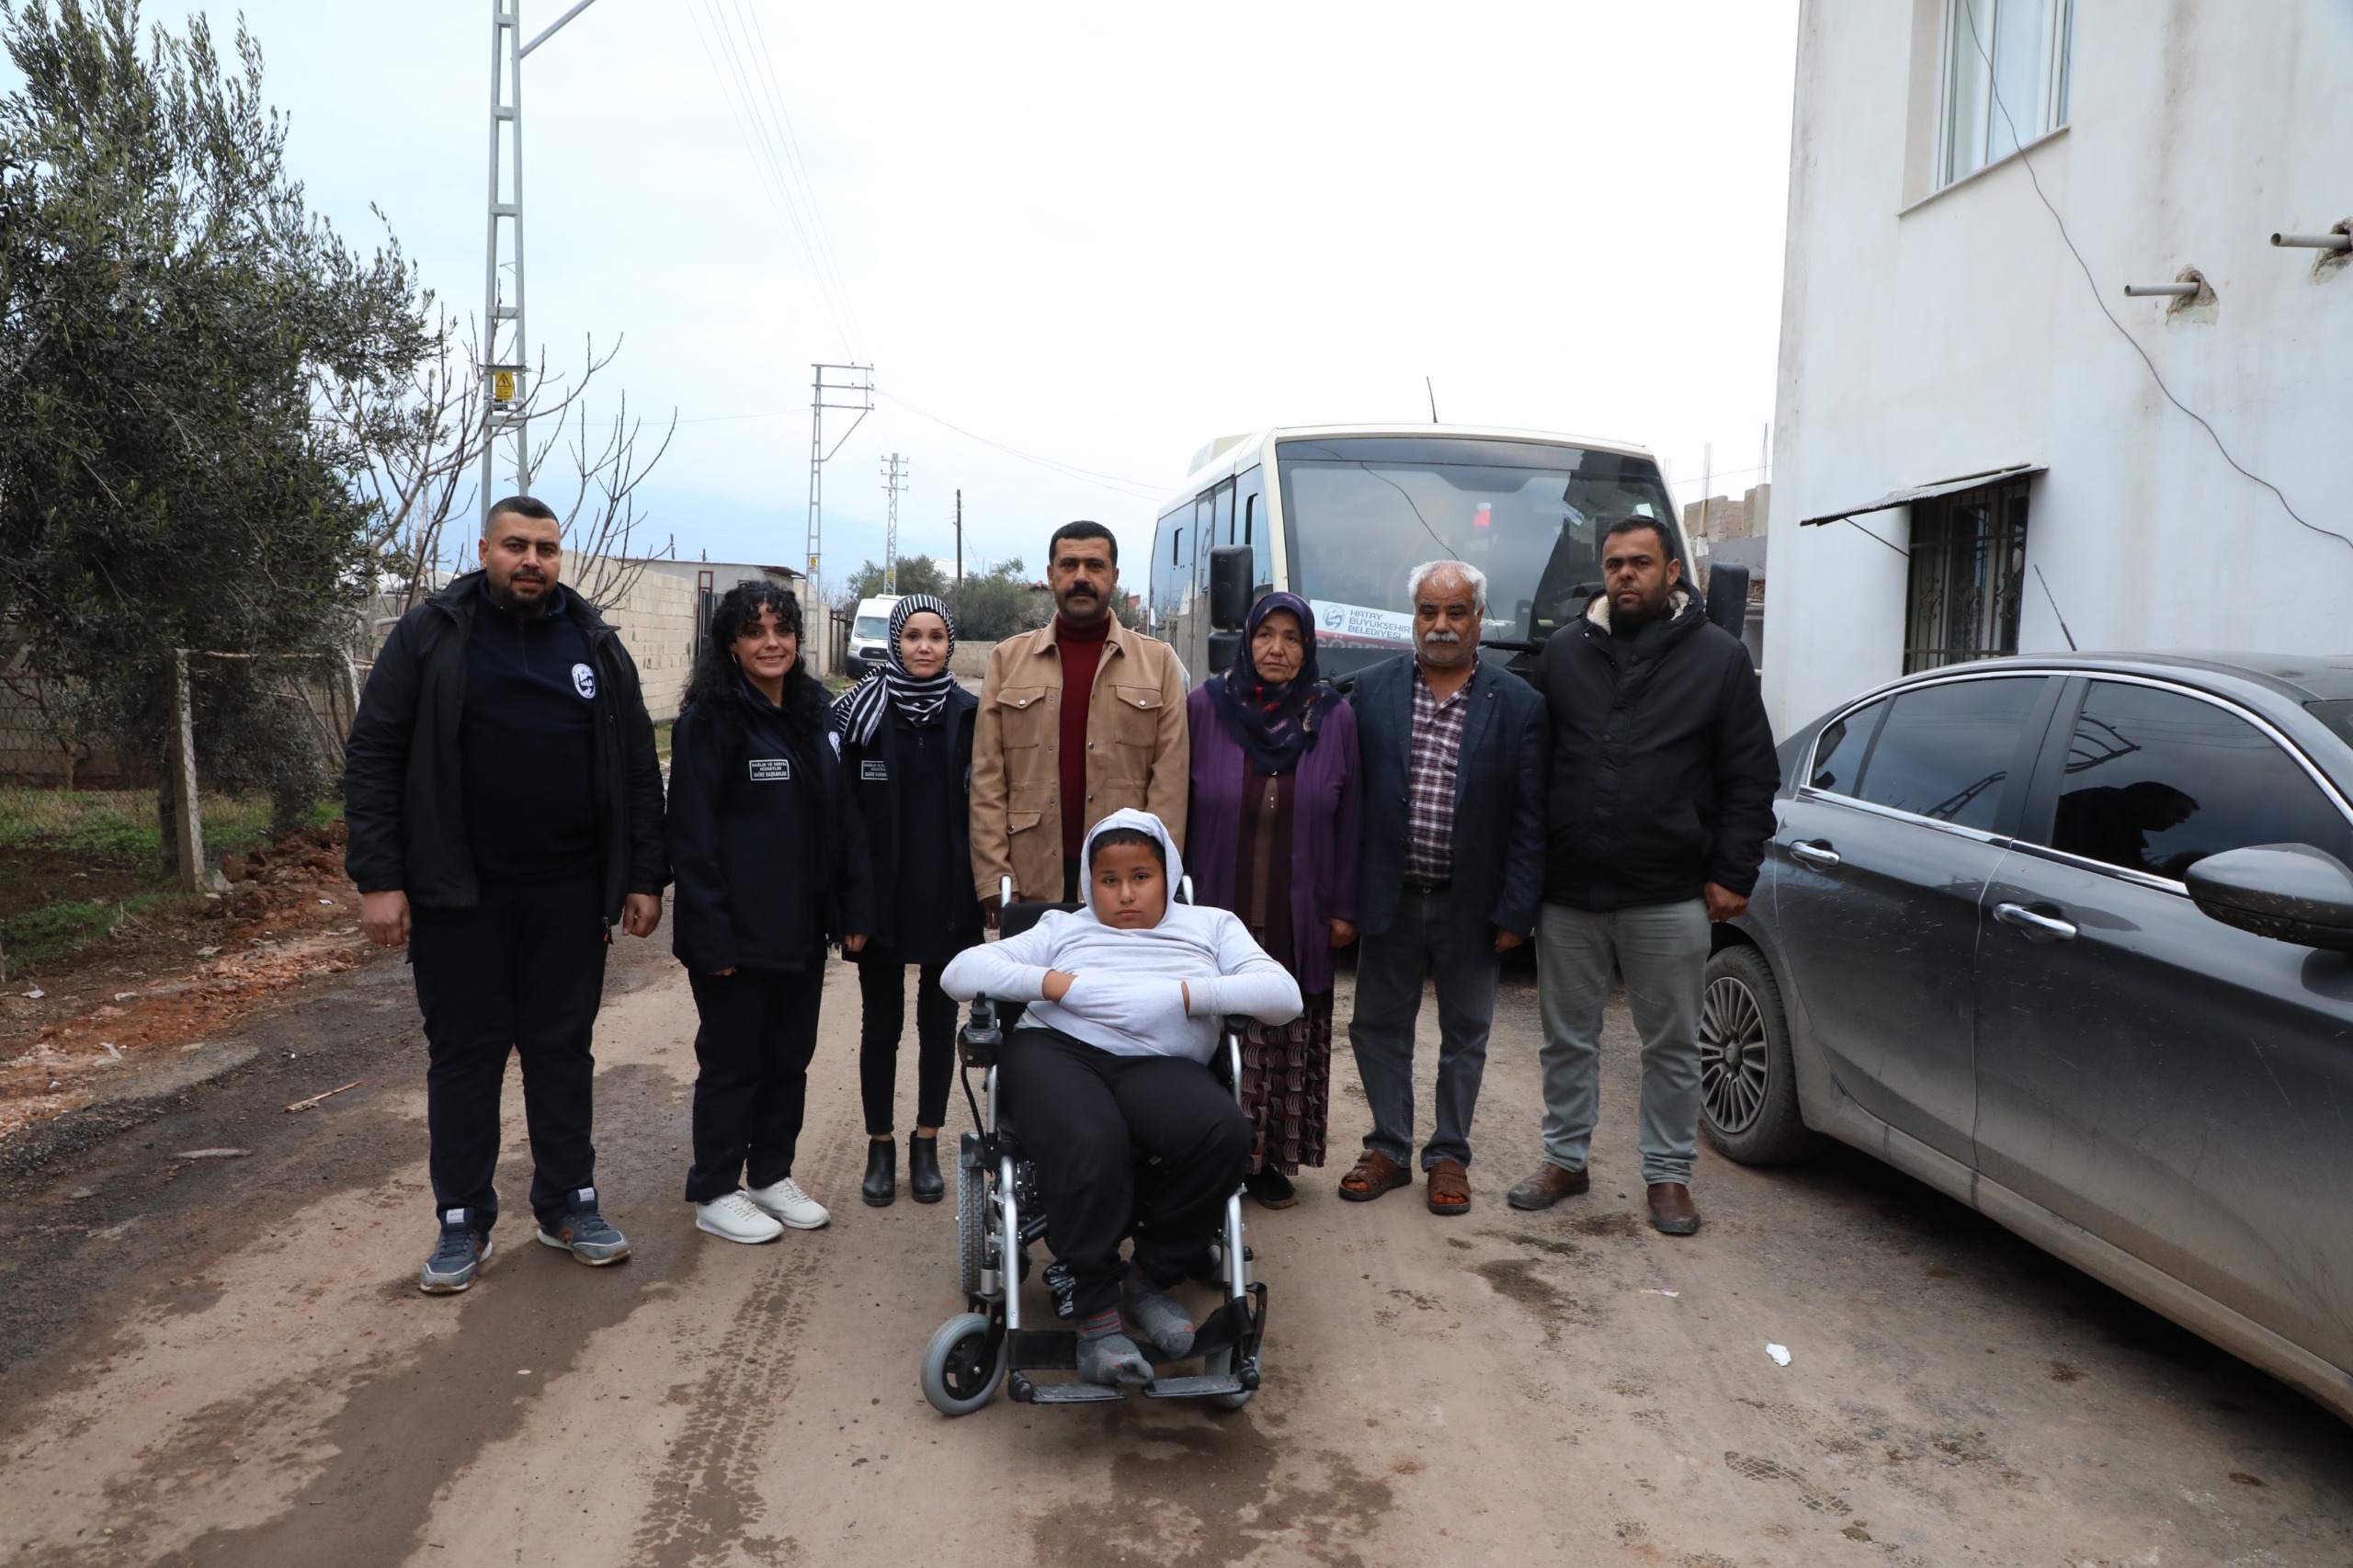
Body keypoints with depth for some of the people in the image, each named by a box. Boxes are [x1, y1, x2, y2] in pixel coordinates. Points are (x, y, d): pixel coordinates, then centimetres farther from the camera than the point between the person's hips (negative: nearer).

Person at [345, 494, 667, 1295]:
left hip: (569, 892, 2)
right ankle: (463, 1220, 20)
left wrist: (644, 878, 2)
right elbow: (373, 757, -4)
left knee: (564, 1049, 10)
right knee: (463, 1053, 7)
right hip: (458, 893, -2)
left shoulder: (596, 644, 6)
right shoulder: (429, 635, -1)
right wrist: (378, 879, -11)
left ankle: (568, 1202, 24)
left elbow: (638, 768, 7)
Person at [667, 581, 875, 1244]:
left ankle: (773, 1176, 31)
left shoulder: (813, 715, 9)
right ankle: (714, 1194, 21)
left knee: (790, 1054, 15)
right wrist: (712, 935, -18)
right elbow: (692, 835, -15)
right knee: (732, 1059, 5)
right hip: (739, 934, -6)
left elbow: (842, 818, 12)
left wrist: (853, 908, 7)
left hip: (803, 930, 7)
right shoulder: (709, 721, -11)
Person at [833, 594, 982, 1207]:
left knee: (938, 1020, 11)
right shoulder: (861, 709, -3)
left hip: (948, 898, 1)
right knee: (882, 1021, 9)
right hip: (881, 896, -1)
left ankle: (926, 1143, 25)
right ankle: (880, 1146, 22)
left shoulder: (969, 714, 0)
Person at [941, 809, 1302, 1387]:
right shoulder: (1063, 929, 27)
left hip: (1158, 1064, 1)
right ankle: (1096, 1313, -17)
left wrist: (1184, 994, -5)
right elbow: (960, 972, 14)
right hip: (1056, 1050, 0)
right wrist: (1054, 983, 0)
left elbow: (1283, 994, 7)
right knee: (1089, 1146, -35)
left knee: (1224, 1131, -31)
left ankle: (1150, 1276, -8)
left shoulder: (1210, 925, 25)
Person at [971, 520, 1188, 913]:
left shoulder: (1159, 662, 6)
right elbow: (987, 777, 3)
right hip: (1030, 882, 1)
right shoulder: (1007, 659, 9)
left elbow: (1170, 781, 0)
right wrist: (994, 879, -5)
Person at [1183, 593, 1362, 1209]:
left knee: (1288, 1044, 6)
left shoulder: (1334, 717, 2)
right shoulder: (1205, 705, -1)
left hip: (1297, 923, 1)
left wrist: (1343, 908, 4)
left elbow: (1349, 821, 6)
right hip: (1218, 913, -1)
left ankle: (1271, 1159, 20)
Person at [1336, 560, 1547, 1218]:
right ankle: (1389, 1149, 28)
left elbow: (1530, 818, -4)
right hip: (1390, 895, 1)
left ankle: (1448, 1156, 28)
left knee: (1465, 1034, 12)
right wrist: (1344, 893, -4)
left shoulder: (1518, 706, -4)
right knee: (1379, 1026, 12)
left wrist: (1515, 912, -8)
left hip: (1472, 904, -1)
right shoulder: (1373, 689, 0)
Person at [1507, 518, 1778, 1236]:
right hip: (1568, 891, 2)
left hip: (1670, 899, -2)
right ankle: (1565, 1159, 28)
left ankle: (1668, 1174, 23)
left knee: (1672, 1045, 9)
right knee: (1567, 1038, 13)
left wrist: (1732, 874, -5)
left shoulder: (1719, 657, 2)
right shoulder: (1564, 651, 8)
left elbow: (1751, 776, 1)